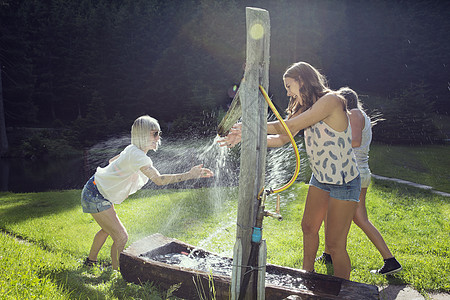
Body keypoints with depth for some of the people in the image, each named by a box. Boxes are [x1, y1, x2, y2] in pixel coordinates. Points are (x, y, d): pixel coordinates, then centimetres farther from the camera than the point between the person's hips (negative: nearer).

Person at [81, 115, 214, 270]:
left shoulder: (132, 150, 1)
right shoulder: (137, 155, -30)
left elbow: (112, 160, 19)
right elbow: (159, 179, -41)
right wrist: (189, 175, -43)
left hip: (99, 193, 10)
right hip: (95, 196, -10)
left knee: (107, 229, 28)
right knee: (121, 237, -10)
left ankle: (90, 261, 47)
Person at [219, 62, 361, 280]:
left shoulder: (330, 100, -19)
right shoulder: (305, 108, 9)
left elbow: (289, 126, -25)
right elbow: (281, 139, 5)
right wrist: (244, 136, -4)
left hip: (344, 182, -8)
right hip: (320, 178, 9)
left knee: (335, 245, -3)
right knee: (309, 227, 18)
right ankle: (307, 275, 38)